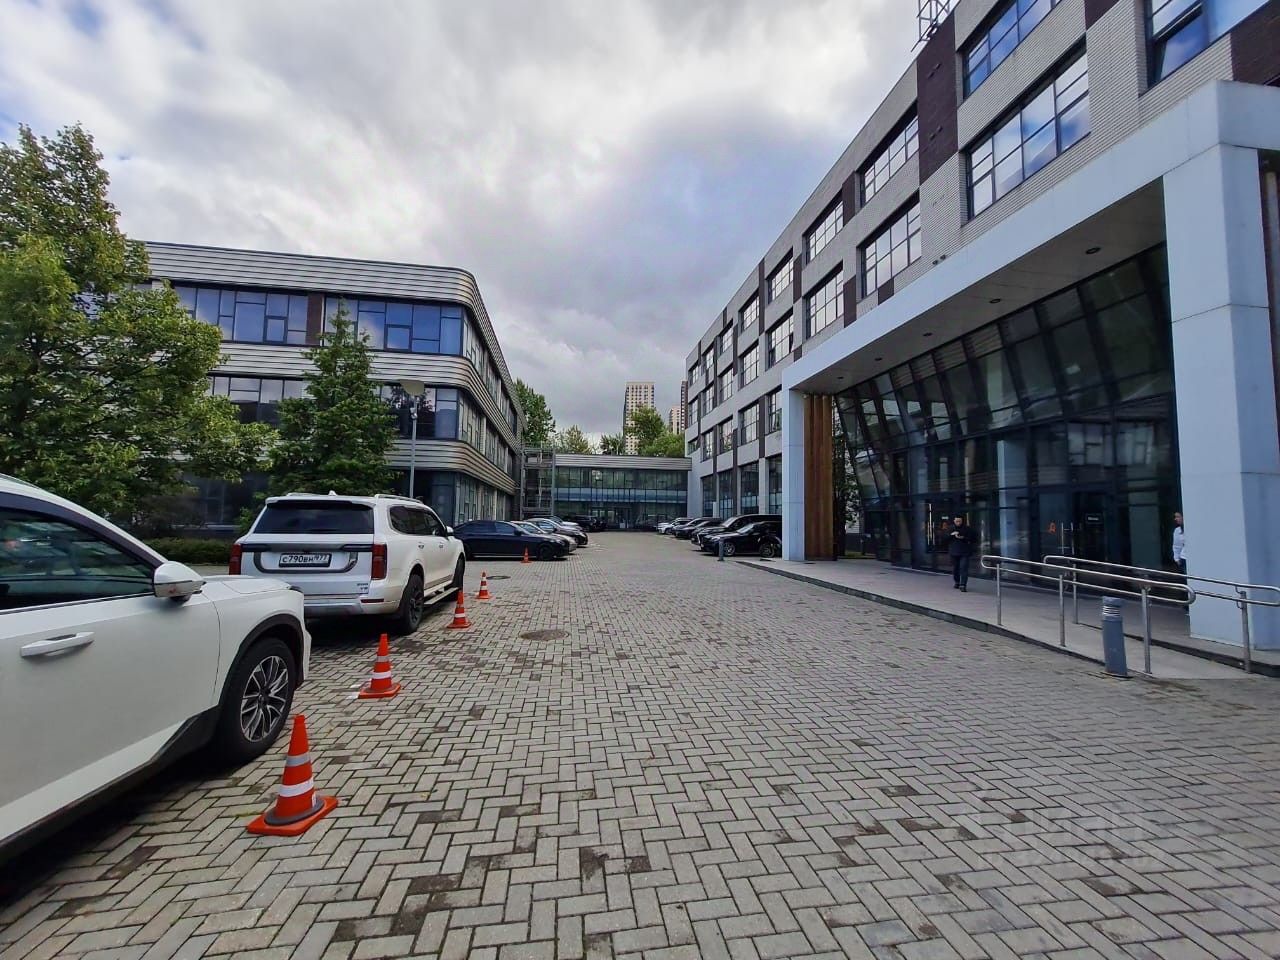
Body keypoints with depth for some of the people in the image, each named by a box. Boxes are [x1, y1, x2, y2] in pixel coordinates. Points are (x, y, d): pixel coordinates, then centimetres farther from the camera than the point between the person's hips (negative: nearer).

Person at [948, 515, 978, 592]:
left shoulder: (968, 528, 0)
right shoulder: (951, 528, 7)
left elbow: (974, 539, -2)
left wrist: (964, 538, -15)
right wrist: (952, 534, -15)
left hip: (964, 552, -3)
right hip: (954, 552, 3)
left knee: (964, 568, -12)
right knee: (955, 568, 11)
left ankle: (963, 585, -11)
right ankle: (957, 582, 31)